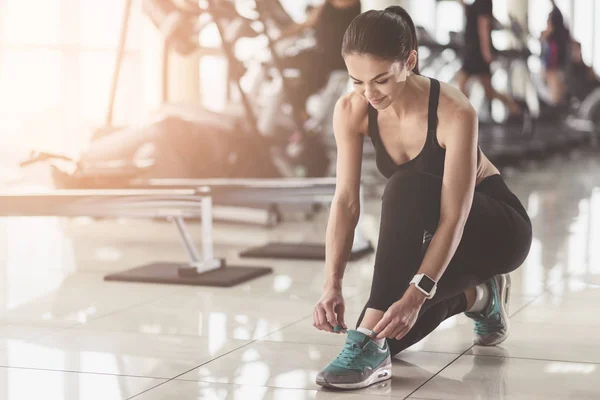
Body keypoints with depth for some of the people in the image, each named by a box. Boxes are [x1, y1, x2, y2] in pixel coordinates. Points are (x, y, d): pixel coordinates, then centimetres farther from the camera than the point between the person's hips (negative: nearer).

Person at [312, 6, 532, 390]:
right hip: (426, 234, 6)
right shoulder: (351, 111, -16)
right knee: (384, 335, -14)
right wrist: (333, 284, -31)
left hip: (496, 228, -6)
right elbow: (346, 201, -19)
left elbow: (453, 217, -34)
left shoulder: (455, 113, -31)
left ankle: (370, 345, -37)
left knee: (406, 187, -37)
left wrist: (416, 295, -45)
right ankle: (476, 296, 14)